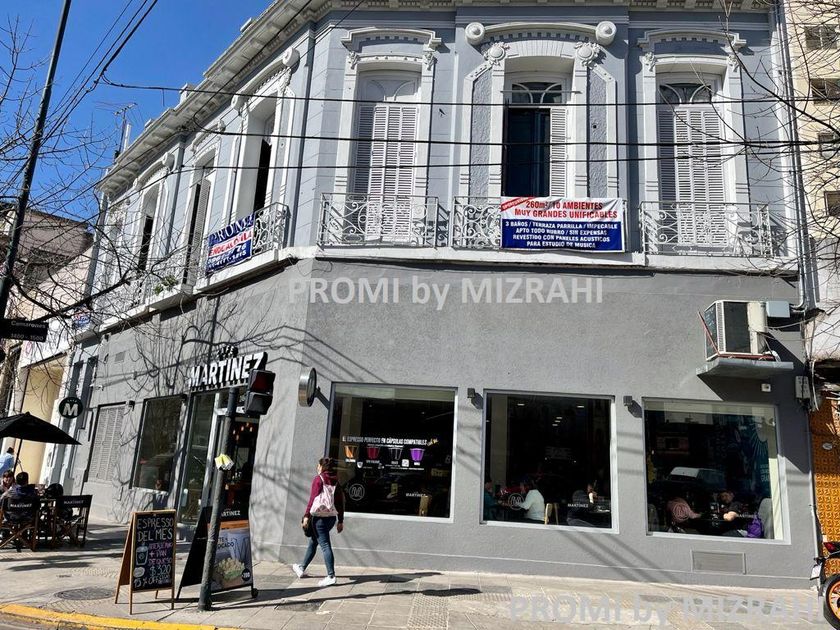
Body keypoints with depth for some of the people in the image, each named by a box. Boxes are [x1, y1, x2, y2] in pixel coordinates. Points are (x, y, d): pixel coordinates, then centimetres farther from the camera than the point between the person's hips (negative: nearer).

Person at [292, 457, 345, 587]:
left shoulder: (318, 479, -7)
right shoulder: (336, 481, 10)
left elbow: (313, 498, -13)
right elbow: (341, 501, 8)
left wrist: (306, 516, -12)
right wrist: (340, 521, 12)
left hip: (319, 517, -7)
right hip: (331, 517, 7)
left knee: (325, 545, -7)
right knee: (313, 541, 21)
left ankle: (331, 576, -11)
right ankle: (302, 568, 35)